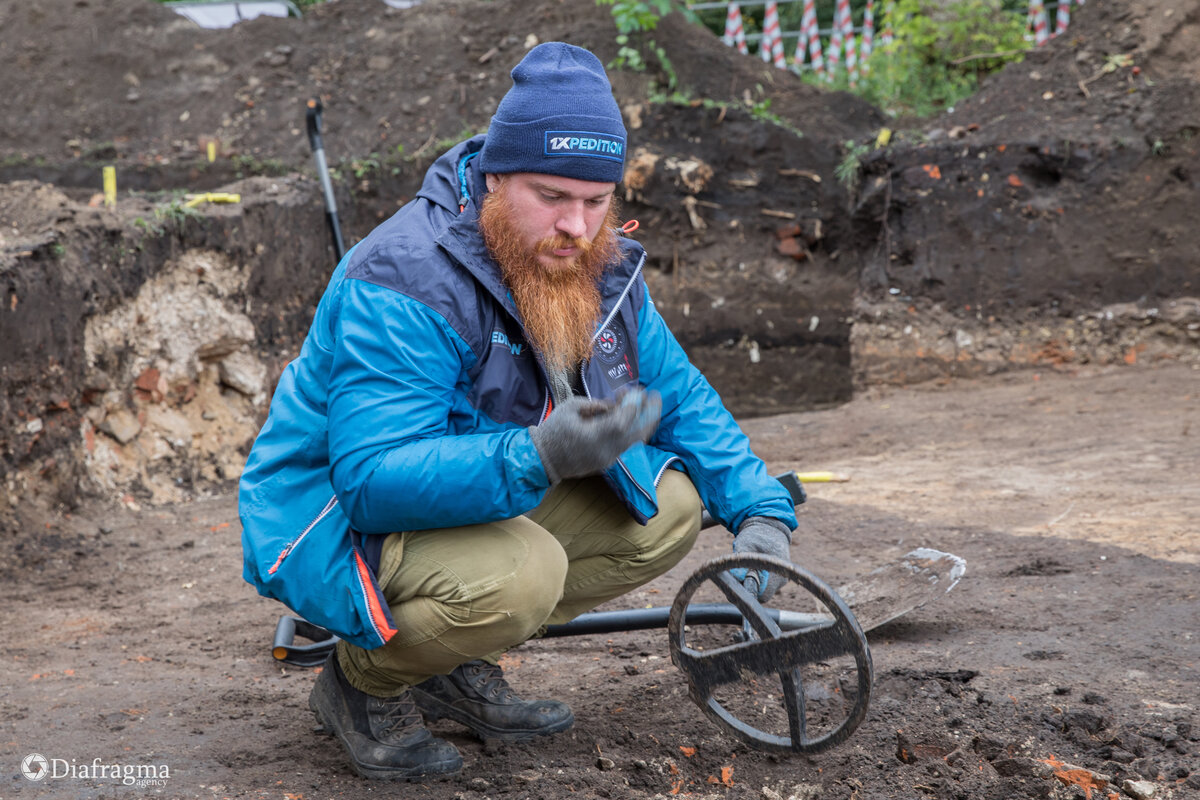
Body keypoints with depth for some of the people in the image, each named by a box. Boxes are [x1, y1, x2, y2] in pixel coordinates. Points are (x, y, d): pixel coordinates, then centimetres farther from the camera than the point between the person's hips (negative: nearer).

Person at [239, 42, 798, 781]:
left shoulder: (601, 270, -4)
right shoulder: (404, 281, -29)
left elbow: (680, 395, 8)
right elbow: (375, 477, -37)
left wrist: (759, 507, -7)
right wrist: (538, 456, -51)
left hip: (497, 496, 8)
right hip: (340, 519, -8)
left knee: (667, 509, -5)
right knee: (518, 572, -35)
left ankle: (460, 663, 7)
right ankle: (363, 684, -4)